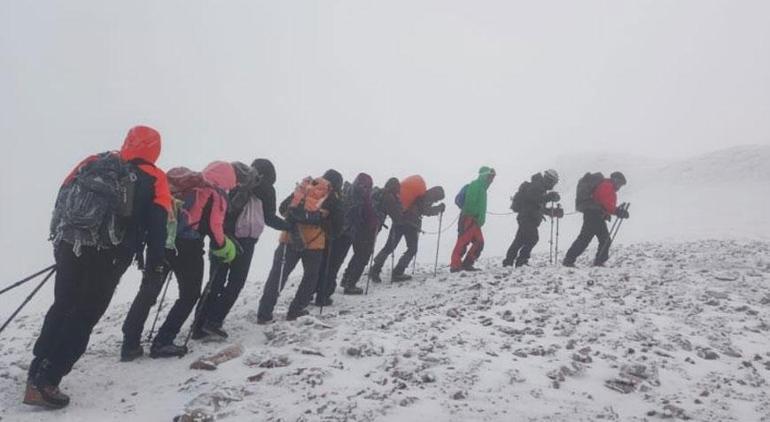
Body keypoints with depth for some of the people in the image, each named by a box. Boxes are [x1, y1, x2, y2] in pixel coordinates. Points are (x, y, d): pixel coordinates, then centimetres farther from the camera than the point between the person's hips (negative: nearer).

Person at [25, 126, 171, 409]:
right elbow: (157, 223, -7)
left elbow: (63, 197, 15)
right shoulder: (153, 179, 3)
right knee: (83, 318, 5)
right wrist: (155, 263, -3)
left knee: (61, 309, 19)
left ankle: (37, 374, 23)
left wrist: (60, 239, 24)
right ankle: (44, 383, 2)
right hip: (108, 258, -4)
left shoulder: (93, 163, 15)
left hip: (69, 246, 5)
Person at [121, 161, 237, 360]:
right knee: (189, 295, 12)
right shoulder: (216, 196, 0)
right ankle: (162, 343, 7)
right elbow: (214, 230, -9)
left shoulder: (181, 181, 18)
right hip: (187, 248, -5)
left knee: (147, 292, 15)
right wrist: (225, 248, 7)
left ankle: (130, 345, 15)